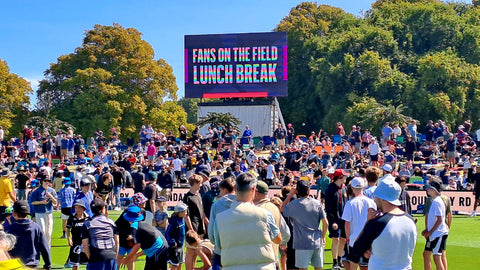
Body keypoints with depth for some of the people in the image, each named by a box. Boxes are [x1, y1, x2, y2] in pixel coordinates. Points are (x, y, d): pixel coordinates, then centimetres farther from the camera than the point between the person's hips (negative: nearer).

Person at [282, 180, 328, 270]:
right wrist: (323, 237, 13)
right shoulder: (317, 203, 0)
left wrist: (290, 195, 10)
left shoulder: (293, 205, -9)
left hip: (303, 243, -3)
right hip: (317, 242, 3)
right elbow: (325, 223, 1)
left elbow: (282, 209, 11)